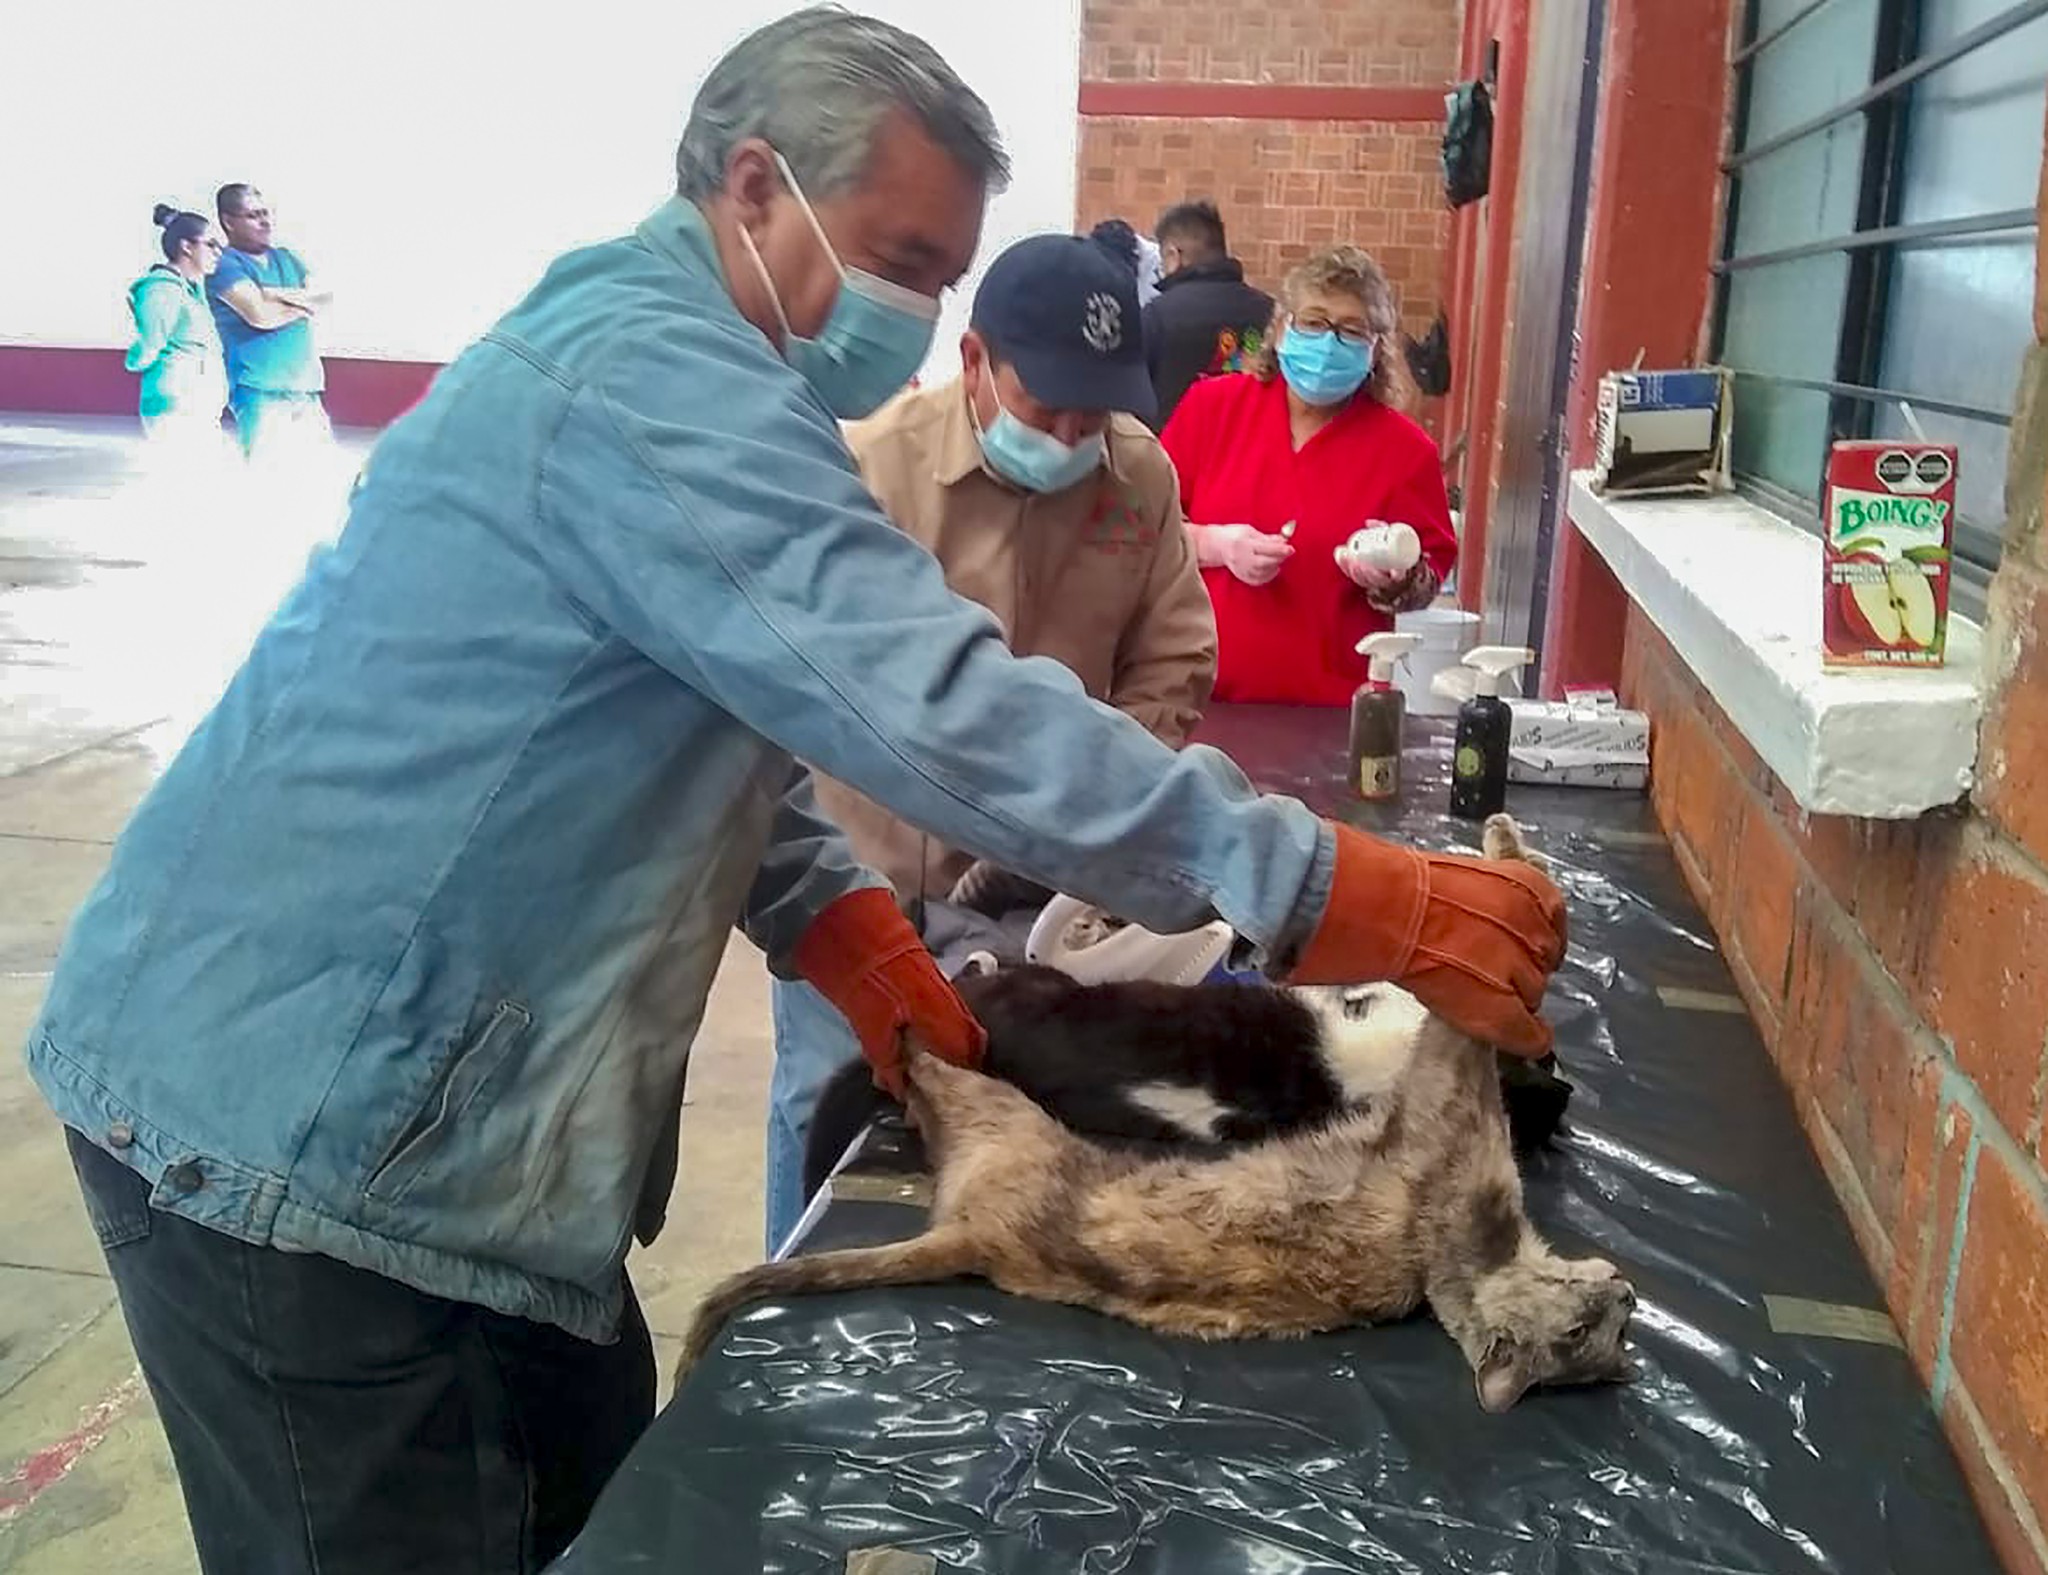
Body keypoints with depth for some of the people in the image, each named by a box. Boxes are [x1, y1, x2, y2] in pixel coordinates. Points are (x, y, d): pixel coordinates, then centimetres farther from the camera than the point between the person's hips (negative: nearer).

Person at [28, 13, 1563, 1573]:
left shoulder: (648, 354, 12)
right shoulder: (647, 375, -22)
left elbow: (706, 716, 18)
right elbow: (937, 707, -32)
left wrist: (838, 921, 2)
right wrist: (1336, 893, -29)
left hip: (407, 1092, 10)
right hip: (295, 1122, -10)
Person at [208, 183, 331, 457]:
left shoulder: (286, 258, 20)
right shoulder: (225, 265, -2)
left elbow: (323, 297, 7)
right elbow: (260, 315, -15)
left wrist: (281, 295, -8)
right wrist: (304, 303, 1)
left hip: (306, 388, 6)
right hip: (260, 391, -6)